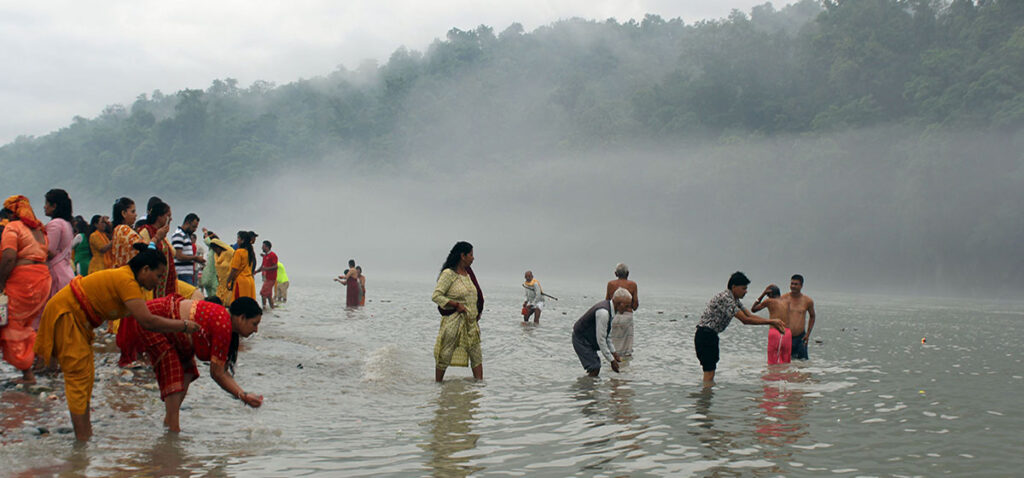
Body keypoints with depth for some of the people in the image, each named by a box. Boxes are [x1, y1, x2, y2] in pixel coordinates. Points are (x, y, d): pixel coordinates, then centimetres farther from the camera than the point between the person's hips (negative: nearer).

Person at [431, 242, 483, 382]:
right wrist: (457, 305, -18)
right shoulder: (448, 274, -12)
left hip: (470, 321, 7)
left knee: (476, 355, 4)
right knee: (445, 355, 1)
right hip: (453, 320, -7)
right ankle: (437, 384, 15)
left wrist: (477, 315, 15)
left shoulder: (468, 273, 12)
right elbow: (436, 296, -17)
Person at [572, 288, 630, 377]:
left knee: (596, 368, 12)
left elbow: (607, 335, 11)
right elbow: (601, 339, -27)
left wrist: (614, 353, 8)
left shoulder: (611, 309, 0)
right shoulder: (603, 312, -30)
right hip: (581, 339, -10)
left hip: (588, 339, 10)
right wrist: (611, 360, -21)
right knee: (594, 369, -13)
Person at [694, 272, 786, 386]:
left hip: (711, 335, 10)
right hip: (705, 335, -10)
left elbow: (750, 315, 12)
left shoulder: (734, 300, 13)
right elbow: (745, 320, -22)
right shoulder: (724, 298, -21)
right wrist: (771, 321, -19)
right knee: (709, 373, -12)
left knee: (710, 372, 11)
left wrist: (773, 322, 0)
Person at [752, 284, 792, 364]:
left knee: (774, 364, 0)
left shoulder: (769, 301, 3)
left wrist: (763, 294, 15)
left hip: (775, 333, -4)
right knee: (785, 363, 12)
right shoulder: (787, 302, 14)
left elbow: (753, 309, 17)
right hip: (787, 333, 4)